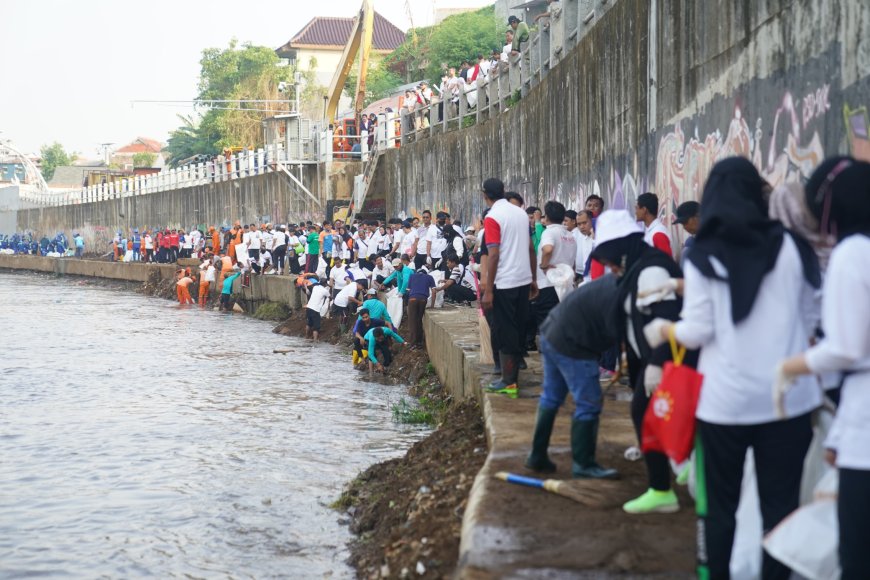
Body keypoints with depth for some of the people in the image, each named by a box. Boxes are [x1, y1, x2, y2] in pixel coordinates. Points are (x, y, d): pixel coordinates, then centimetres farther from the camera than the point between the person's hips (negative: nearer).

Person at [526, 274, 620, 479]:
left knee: (551, 398, 18)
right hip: (570, 344, -11)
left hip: (552, 331, 11)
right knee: (589, 404, -1)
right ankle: (583, 464, 8)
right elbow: (616, 333, -18)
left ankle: (537, 457, 26)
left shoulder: (618, 281, 10)